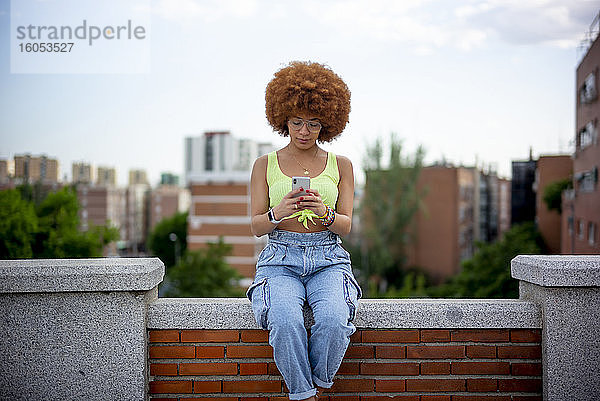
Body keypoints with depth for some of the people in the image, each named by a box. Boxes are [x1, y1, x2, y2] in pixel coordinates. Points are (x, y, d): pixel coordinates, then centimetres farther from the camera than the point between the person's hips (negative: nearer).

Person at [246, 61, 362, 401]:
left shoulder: (340, 165, 10)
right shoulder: (265, 165, 9)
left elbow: (346, 225, 4)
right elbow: (256, 226, 5)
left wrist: (324, 213, -19)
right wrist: (278, 213, -19)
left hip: (328, 259, 1)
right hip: (281, 259, 0)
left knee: (334, 319, -30)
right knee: (286, 321, -31)